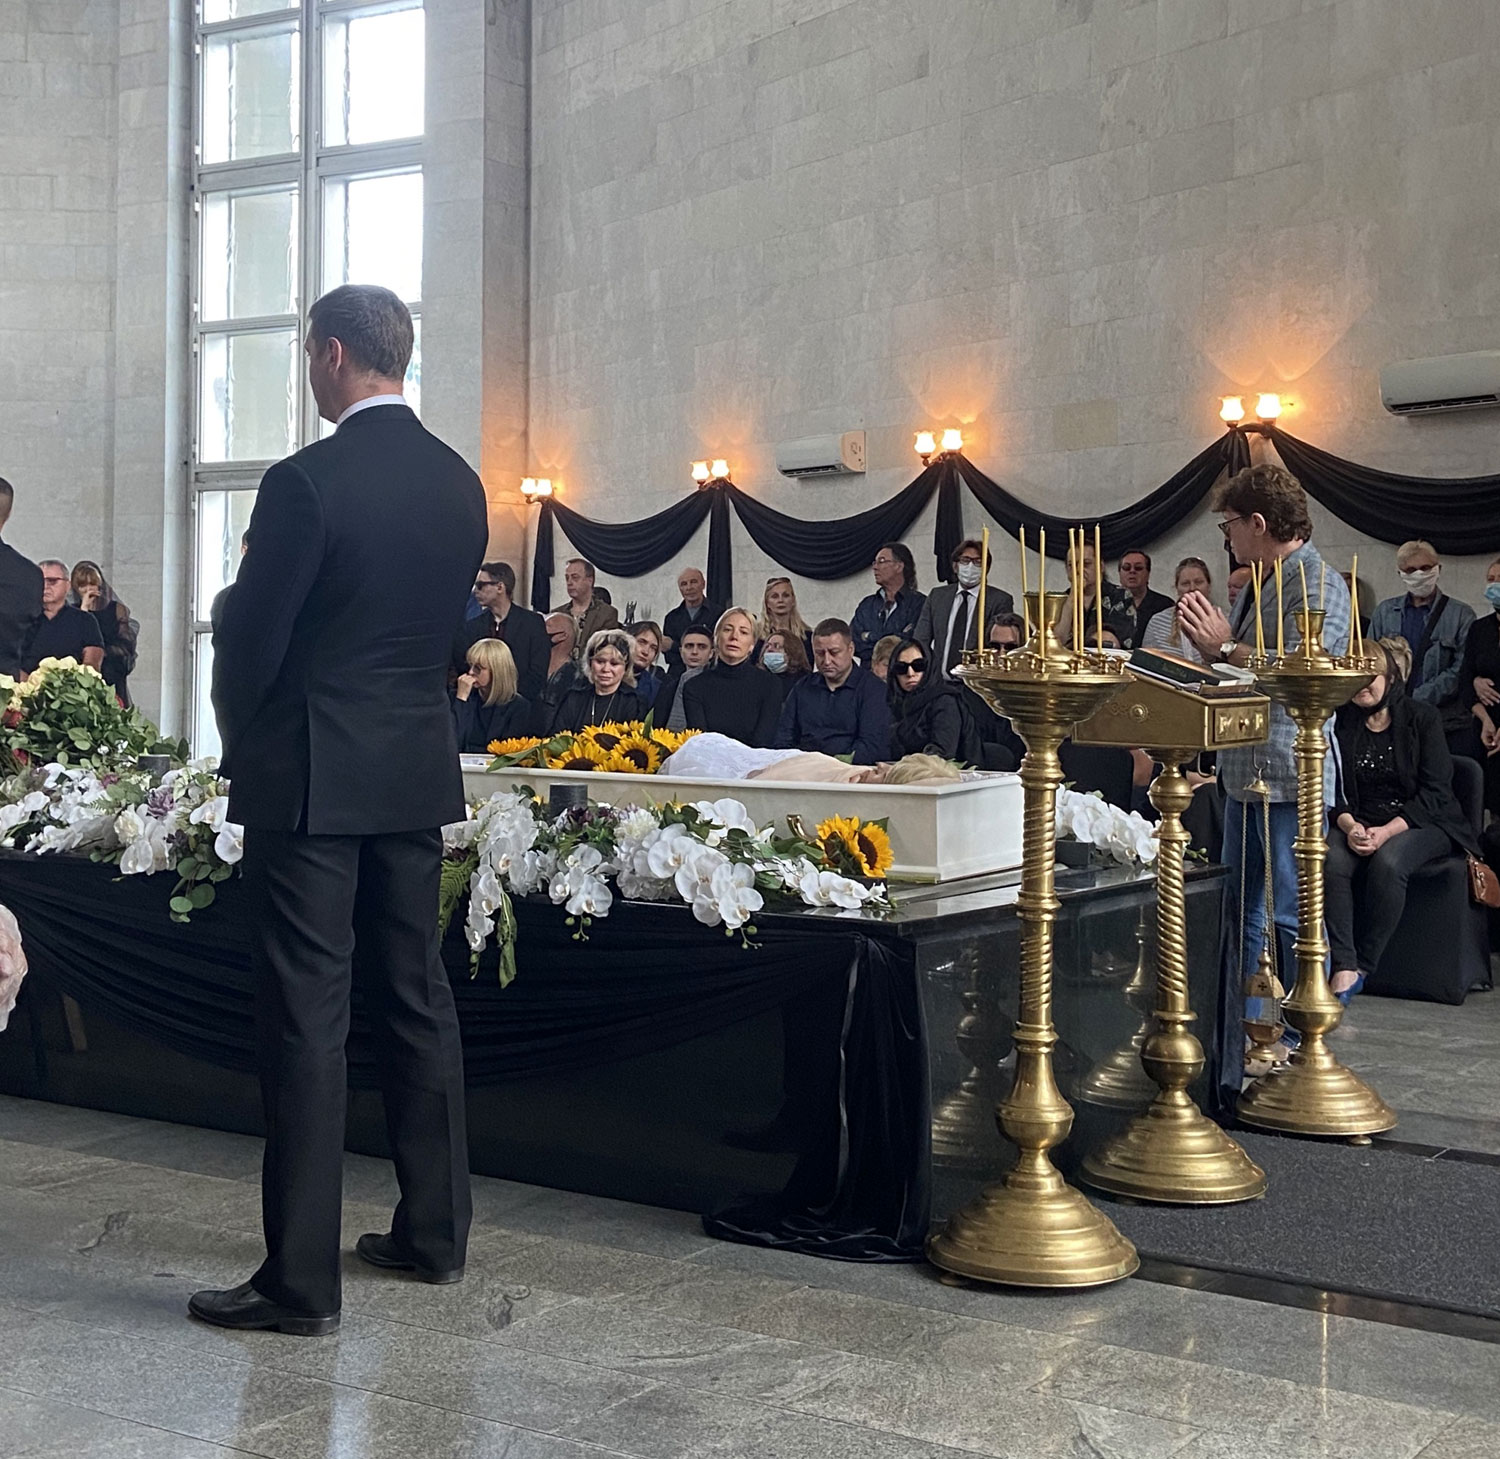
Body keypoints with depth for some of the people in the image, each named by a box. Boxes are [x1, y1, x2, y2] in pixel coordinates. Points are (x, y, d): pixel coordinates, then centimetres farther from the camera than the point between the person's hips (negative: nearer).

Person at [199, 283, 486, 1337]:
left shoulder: (307, 481, -15)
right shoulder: (460, 483, 6)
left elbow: (252, 639, -10)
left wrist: (241, 742, 7)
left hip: (310, 775, -7)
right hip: (419, 772, 7)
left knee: (306, 1021, -2)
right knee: (418, 1001, 14)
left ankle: (301, 1280, 3)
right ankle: (435, 1232, 25)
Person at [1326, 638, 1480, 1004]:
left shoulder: (1422, 717, -3)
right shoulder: (1341, 722, 6)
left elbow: (1433, 794, -9)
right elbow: (1333, 790, 3)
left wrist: (1385, 832, -21)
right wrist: (1349, 826, -19)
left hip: (1421, 822, -3)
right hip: (1357, 823, 3)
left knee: (1388, 863, -35)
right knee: (1333, 861, -30)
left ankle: (1362, 968, -23)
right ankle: (1343, 967, -35)